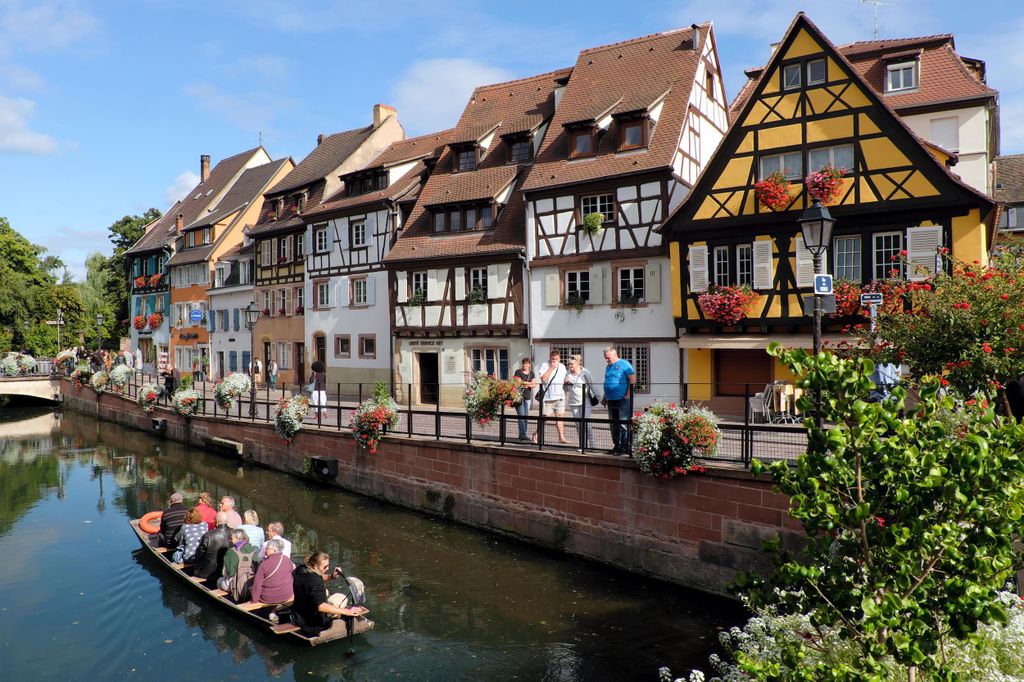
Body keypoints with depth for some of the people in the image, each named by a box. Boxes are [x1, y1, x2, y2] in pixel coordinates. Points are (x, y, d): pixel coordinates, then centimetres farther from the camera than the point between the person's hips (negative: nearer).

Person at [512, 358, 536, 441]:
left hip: (527, 396, 5)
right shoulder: (518, 372, 0)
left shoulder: (531, 373, 15)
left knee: (526, 416, 6)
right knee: (521, 416, -11)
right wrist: (530, 383, -7)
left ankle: (525, 434, 9)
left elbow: (534, 385, 4)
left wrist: (524, 383, -11)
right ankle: (522, 434, -12)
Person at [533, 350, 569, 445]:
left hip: (560, 396, 5)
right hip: (548, 397, -5)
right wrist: (551, 368, -16)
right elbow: (543, 379, -17)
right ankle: (537, 435, 12)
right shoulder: (545, 365, -4)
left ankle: (561, 437, 7)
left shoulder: (562, 367, 12)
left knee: (560, 416, 4)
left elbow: (564, 380, 23)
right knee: (544, 417, -1)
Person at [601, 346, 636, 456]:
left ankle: (625, 447, -2)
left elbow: (633, 379, -12)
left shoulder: (624, 364, -6)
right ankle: (617, 446, 19)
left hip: (622, 400, -8)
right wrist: (604, 398, 23)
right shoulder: (608, 367, 18)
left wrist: (628, 395, -14)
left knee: (624, 425, -6)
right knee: (613, 425, 11)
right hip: (611, 400, 8)